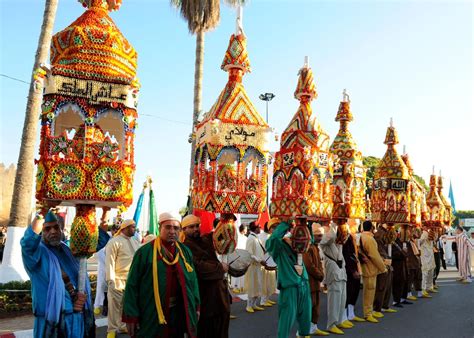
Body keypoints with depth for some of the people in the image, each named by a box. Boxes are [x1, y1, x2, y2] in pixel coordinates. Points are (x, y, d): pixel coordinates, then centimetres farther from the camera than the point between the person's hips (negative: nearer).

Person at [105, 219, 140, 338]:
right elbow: (110, 262, -12)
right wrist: (110, 280, -17)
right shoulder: (114, 242, -8)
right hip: (118, 279, -6)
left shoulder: (135, 241, 12)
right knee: (115, 305, 2)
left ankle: (123, 326, 28)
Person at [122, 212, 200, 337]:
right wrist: (131, 315, -11)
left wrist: (196, 306, 11)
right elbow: (132, 284, -10)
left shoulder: (185, 251, 3)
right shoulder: (145, 251, -11)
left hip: (179, 313, 4)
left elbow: (193, 280, 11)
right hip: (151, 314, -4)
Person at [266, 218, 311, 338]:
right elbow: (272, 239, -30)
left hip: (303, 285, 7)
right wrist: (285, 223, -24)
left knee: (305, 315, 20)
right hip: (289, 287, -7)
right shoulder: (279, 249, -10)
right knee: (287, 316, -2)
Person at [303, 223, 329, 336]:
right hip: (308, 281, -10)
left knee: (315, 305, 16)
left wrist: (321, 275, 2)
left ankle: (313, 327, 27)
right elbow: (309, 266, -24)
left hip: (315, 281, 10)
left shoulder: (315, 247, 14)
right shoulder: (307, 247, -19)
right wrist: (320, 276, -10)